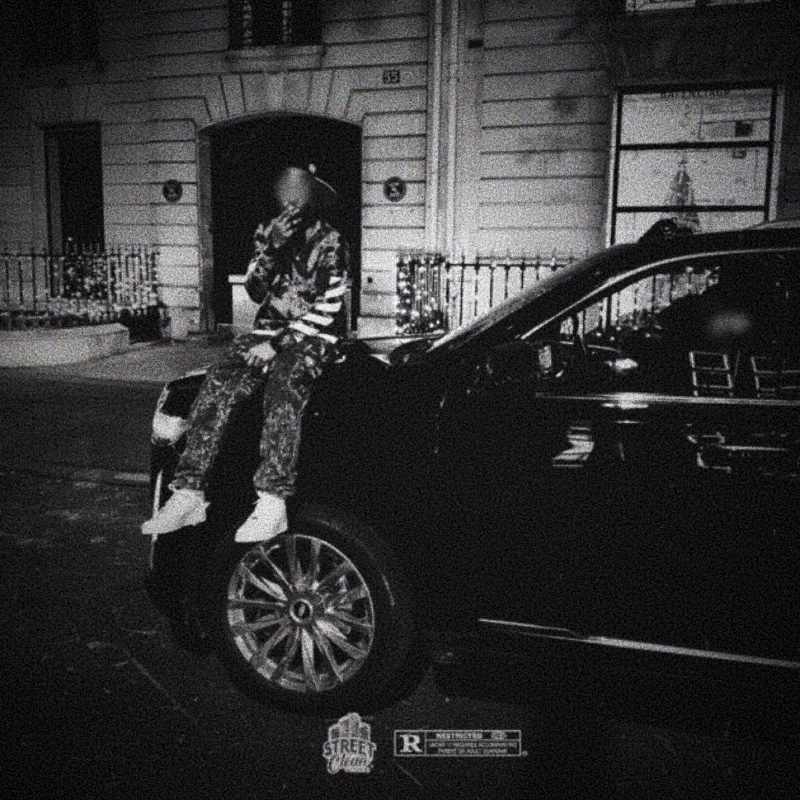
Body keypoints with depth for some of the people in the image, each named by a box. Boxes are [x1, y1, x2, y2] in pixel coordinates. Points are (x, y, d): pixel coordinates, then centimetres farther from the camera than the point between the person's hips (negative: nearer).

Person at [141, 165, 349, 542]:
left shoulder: (330, 244, -2)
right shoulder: (268, 233, 12)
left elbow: (327, 310, -9)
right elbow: (255, 291, 4)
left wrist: (278, 343, -16)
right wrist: (271, 249, -13)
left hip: (313, 337, -4)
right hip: (269, 330, 4)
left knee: (282, 389, -36)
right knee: (216, 385, -23)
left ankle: (272, 503, -40)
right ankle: (188, 491, -24)